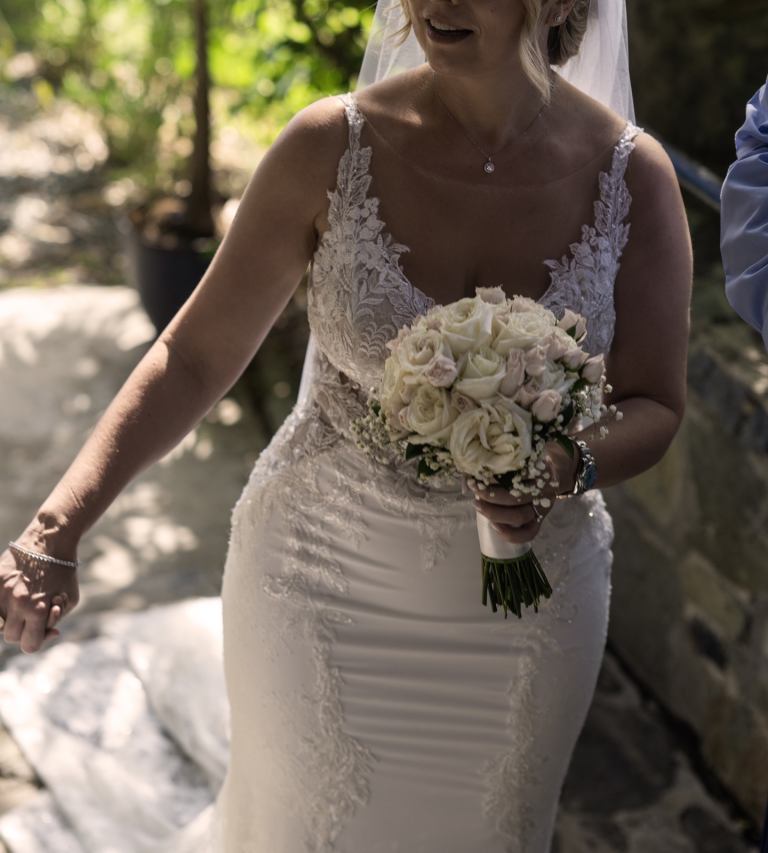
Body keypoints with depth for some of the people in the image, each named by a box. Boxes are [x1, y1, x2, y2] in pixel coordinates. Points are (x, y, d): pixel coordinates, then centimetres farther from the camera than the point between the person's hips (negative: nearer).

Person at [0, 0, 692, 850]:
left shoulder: (632, 174, -12)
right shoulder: (332, 145, -15)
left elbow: (653, 406, -5)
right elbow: (195, 355, -10)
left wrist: (571, 465, -28)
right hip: (320, 577, -1)